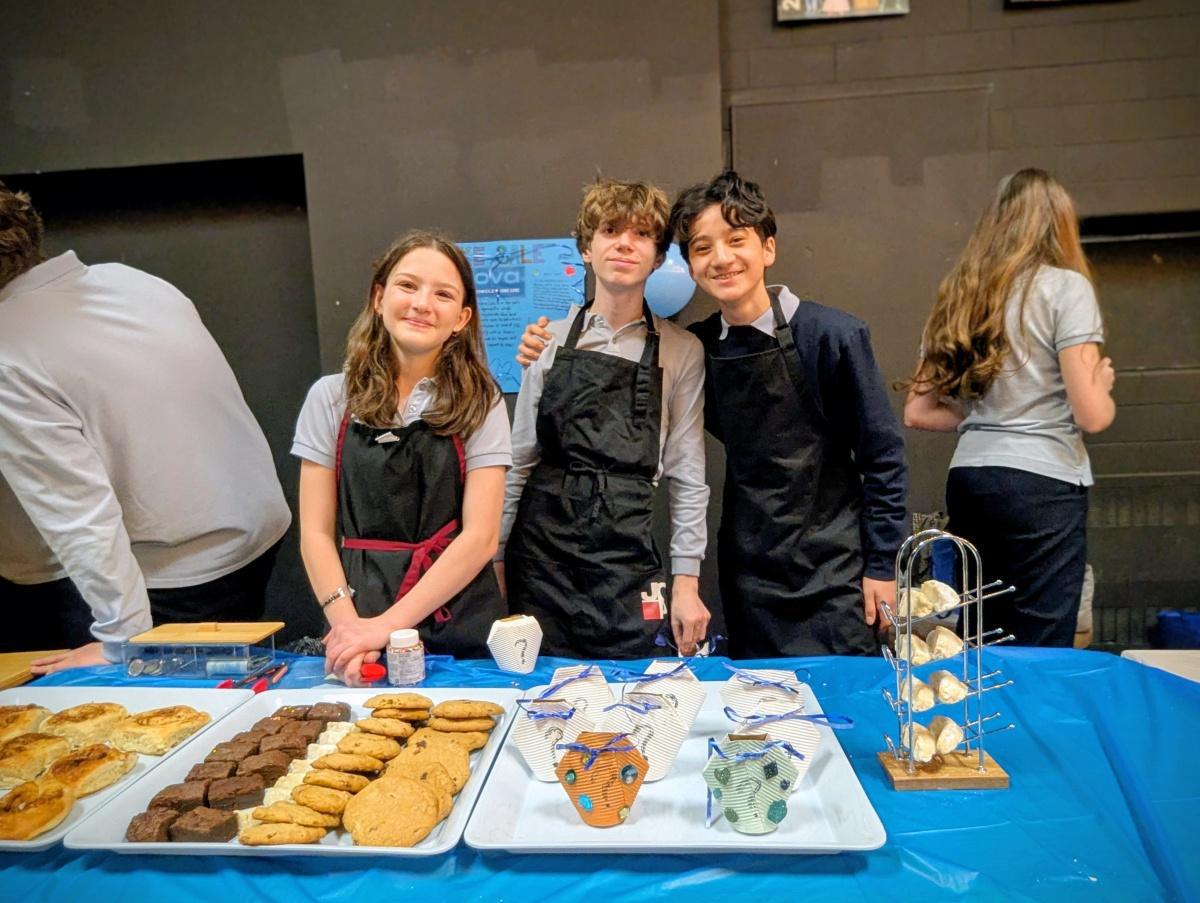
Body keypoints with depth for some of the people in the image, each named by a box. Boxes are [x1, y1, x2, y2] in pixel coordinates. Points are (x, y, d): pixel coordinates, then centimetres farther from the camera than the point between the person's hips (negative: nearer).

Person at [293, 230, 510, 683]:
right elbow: (316, 532, 2)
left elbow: (480, 537, -8)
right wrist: (347, 625, -12)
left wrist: (387, 624, -15)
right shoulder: (331, 397, 3)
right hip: (357, 617, 1)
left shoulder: (481, 403, -2)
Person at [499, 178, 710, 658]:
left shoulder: (681, 352, 1)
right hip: (540, 550, 1)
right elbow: (520, 458, 7)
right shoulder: (550, 340, 4)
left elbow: (688, 477, 2)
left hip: (627, 558, -1)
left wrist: (686, 582, -2)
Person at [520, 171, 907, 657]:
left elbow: (882, 456, -5)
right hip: (748, 576, 4)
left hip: (831, 574, -3)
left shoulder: (832, 334, -11)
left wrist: (881, 566, -5)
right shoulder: (694, 348, -1)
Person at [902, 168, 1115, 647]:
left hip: (967, 479, 6)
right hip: (1041, 485, -5)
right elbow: (1091, 415, -9)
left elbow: (917, 413, 12)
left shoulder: (959, 294, 13)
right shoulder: (1065, 287, -3)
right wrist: (1104, 382, 11)